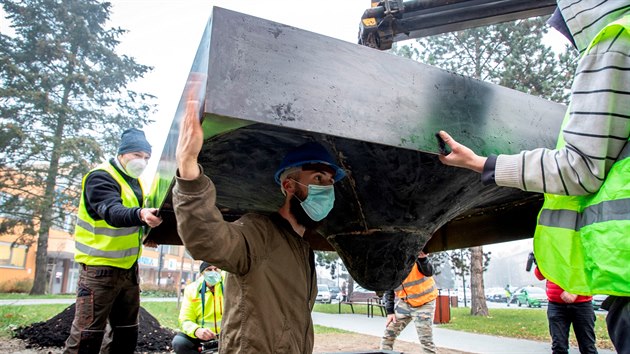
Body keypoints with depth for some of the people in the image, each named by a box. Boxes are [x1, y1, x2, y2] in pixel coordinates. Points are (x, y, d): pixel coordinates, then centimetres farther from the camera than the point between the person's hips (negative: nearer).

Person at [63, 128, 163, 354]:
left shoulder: (135, 182, 12)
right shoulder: (101, 178, -13)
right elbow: (112, 212, -32)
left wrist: (148, 232, 0)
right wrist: (141, 214, -52)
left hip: (129, 268, 8)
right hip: (100, 268, -8)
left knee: (127, 333, 14)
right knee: (88, 335, -6)